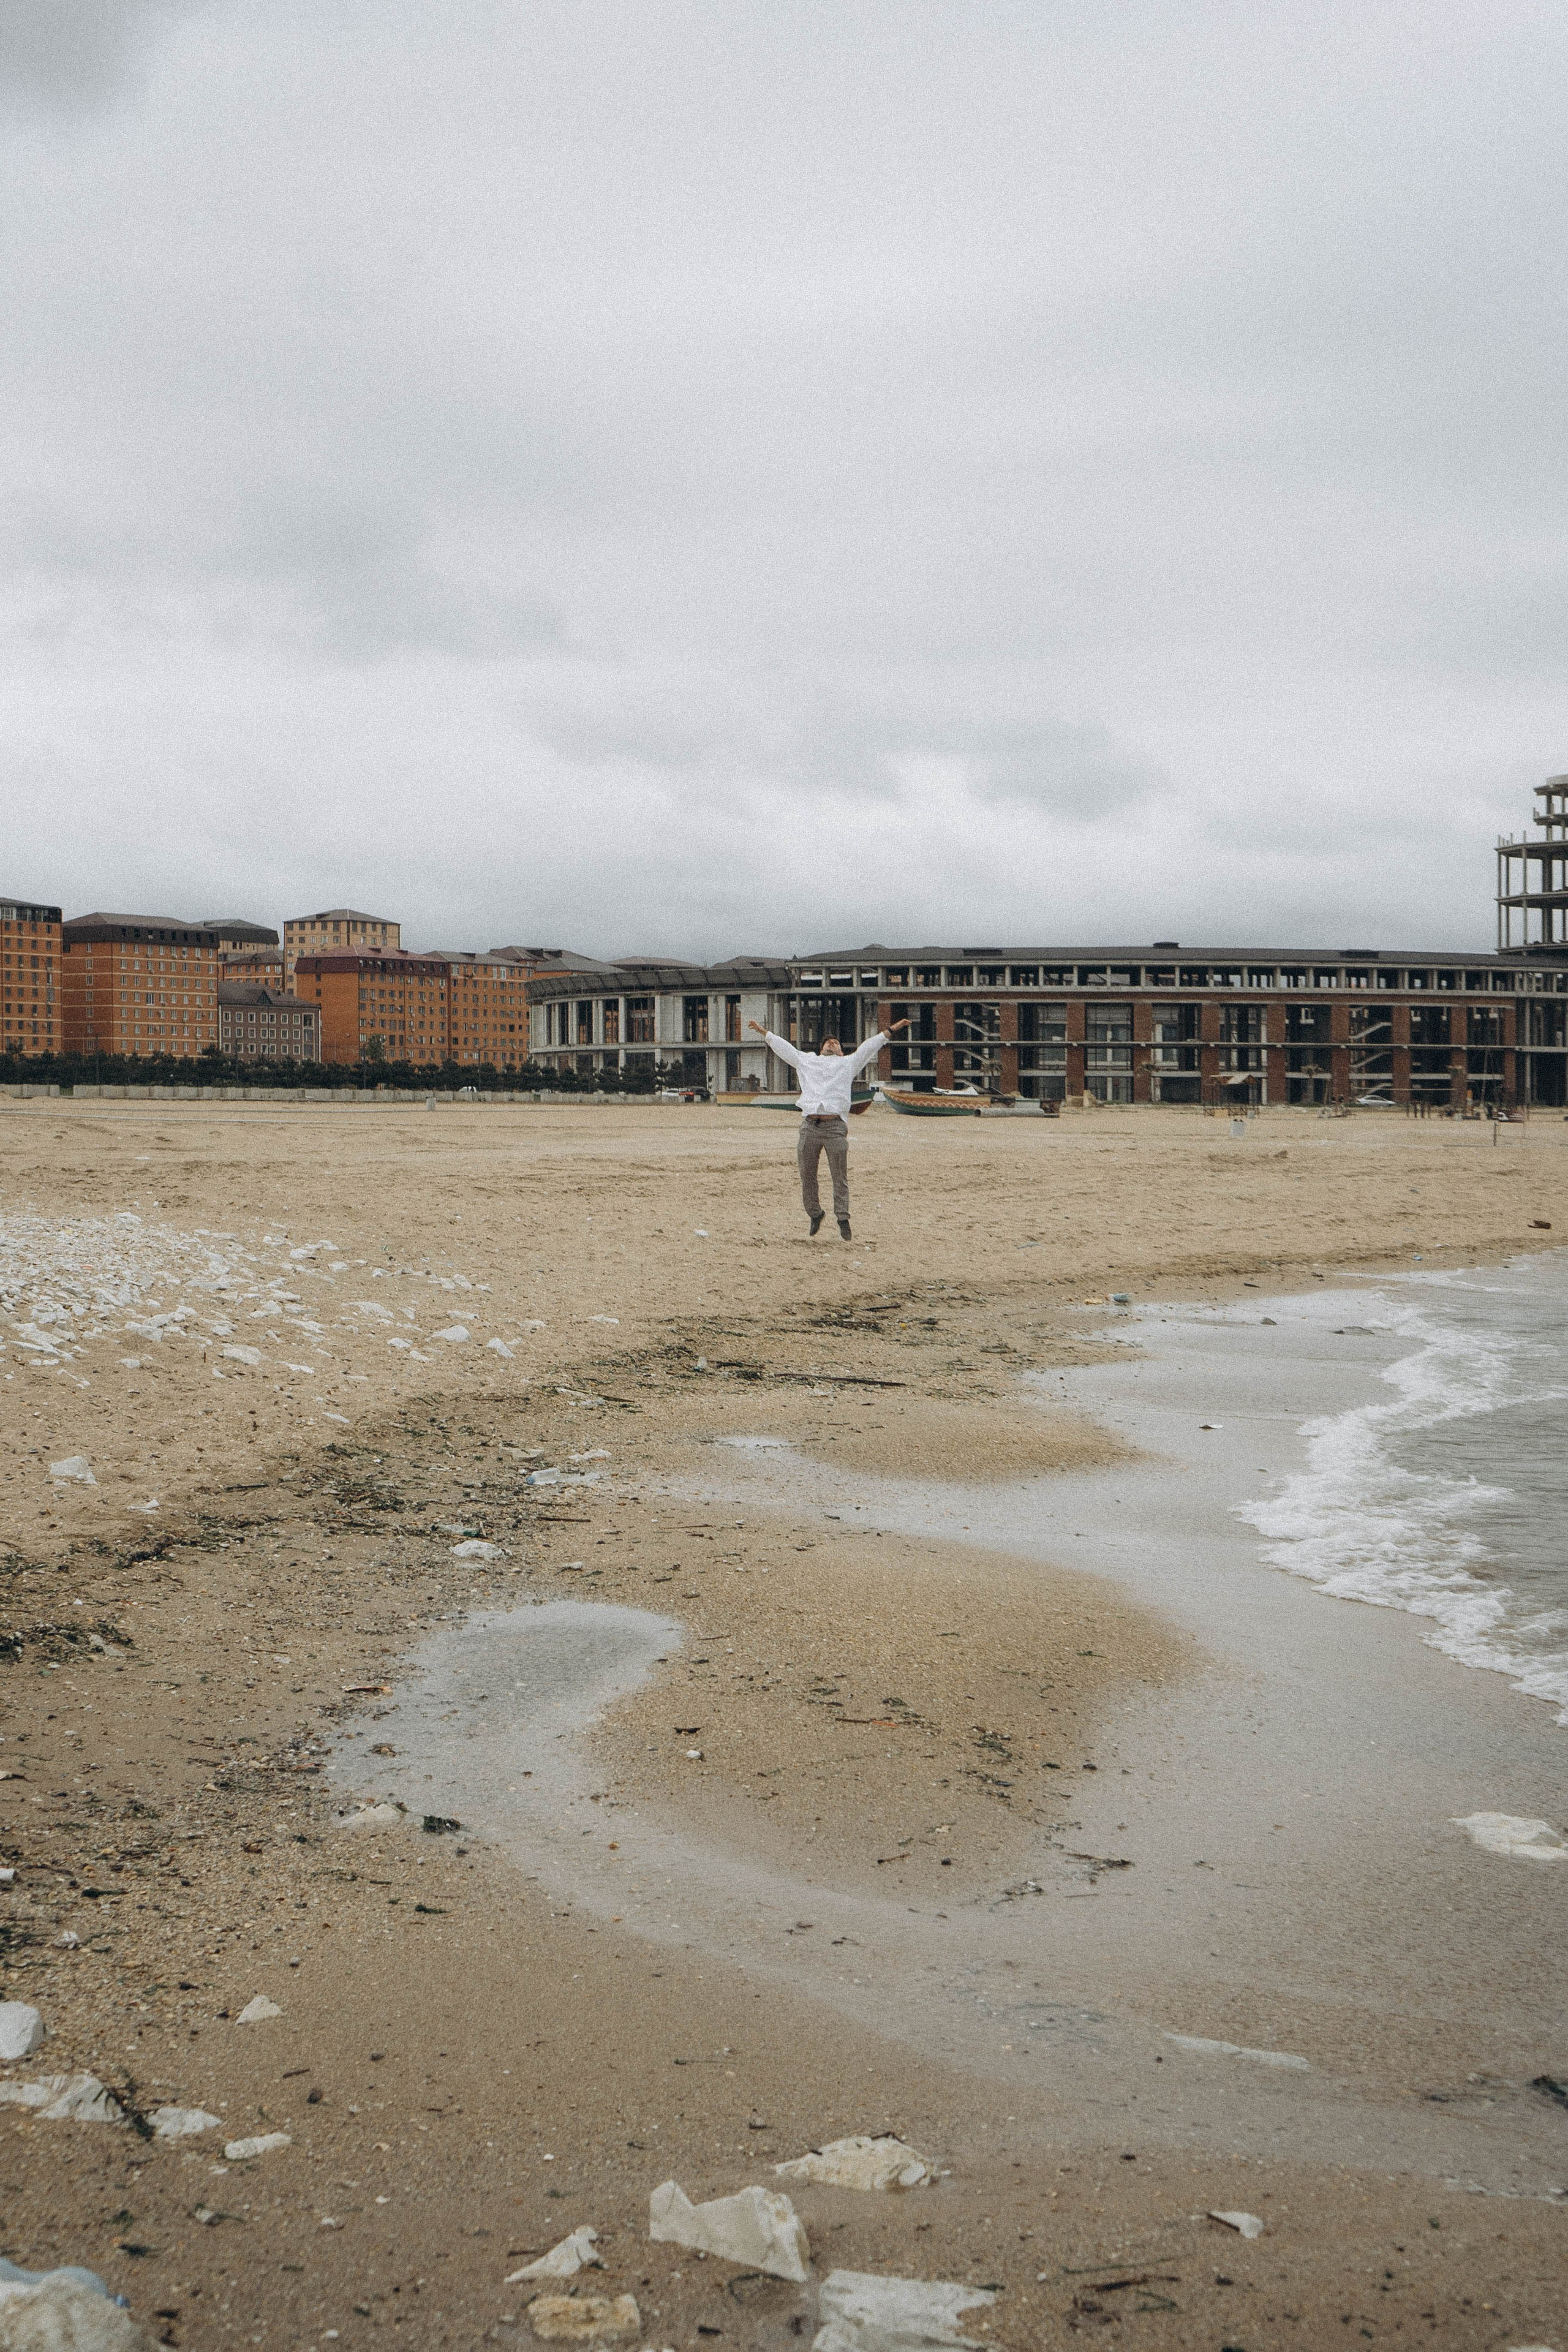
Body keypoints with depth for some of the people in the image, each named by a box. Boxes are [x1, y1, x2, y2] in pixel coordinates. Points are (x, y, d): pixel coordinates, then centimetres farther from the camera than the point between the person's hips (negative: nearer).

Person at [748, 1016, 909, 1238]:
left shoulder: (848, 1063, 23)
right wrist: (765, 1032, 37)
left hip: (835, 1126, -2)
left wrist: (890, 1031, 20)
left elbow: (869, 1047, 23)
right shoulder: (807, 1061, 26)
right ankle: (814, 1214, 20)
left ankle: (843, 1218, -2)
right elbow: (784, 1048, 33)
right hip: (809, 1126, 2)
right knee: (807, 1176, 4)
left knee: (840, 1177, -6)